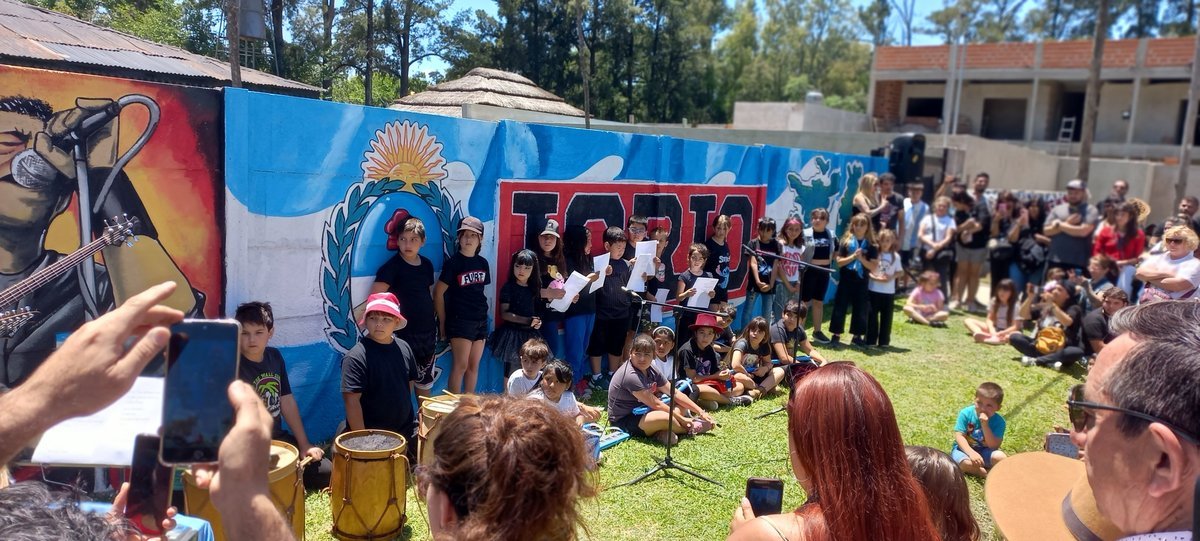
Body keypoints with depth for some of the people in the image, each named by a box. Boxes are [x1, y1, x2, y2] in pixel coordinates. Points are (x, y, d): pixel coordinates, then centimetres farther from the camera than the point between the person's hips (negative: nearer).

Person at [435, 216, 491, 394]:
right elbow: (438, 293, -8)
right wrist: (442, 322, -6)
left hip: (480, 319, 6)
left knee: (474, 366, 10)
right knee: (461, 365, -8)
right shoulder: (453, 262, -9)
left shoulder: (483, 263, 7)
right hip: (459, 319, -6)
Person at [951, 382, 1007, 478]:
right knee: (966, 463, -35)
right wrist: (971, 453, -32)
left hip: (984, 452, 2)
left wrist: (985, 425, -30)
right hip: (964, 448, -1)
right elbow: (959, 436, -16)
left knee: (1000, 457, -30)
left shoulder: (999, 421, -12)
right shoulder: (966, 413, -14)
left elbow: (994, 446, -19)